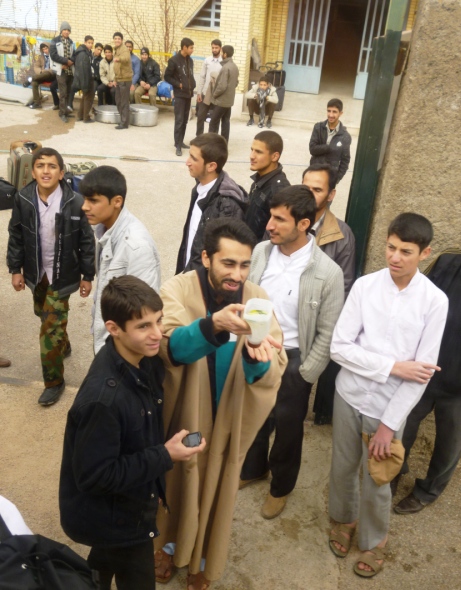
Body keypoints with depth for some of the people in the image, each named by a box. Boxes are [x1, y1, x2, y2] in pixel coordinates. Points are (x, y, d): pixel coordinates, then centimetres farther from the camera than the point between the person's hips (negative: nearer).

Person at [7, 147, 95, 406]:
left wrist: (87, 276, -6)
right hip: (36, 273, 5)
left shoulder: (75, 202, -18)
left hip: (62, 275, -4)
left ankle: (54, 381, 14)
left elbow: (87, 241, -10)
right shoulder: (23, 199, -9)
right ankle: (63, 346, 54)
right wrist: (16, 269, 3)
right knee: (45, 315, 24)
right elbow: (16, 236, 2)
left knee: (51, 328, -3)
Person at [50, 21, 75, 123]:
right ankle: (63, 113, -4)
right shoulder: (55, 41, -3)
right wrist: (66, 61, -15)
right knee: (63, 93, -9)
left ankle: (65, 110, 20)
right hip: (61, 70, -5)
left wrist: (69, 62, -10)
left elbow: (74, 55, 10)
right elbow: (53, 55, -12)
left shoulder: (71, 42, 13)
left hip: (70, 70, 5)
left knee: (69, 92, 9)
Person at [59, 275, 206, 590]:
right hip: (114, 517, -7)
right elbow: (94, 475, -28)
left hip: (126, 504, 7)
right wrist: (165, 456, -26)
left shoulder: (145, 361, -12)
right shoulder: (102, 398, -37)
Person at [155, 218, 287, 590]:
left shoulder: (258, 299, -13)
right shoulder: (178, 290, -19)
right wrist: (214, 325, -56)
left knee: (215, 492, 21)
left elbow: (273, 372, -21)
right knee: (176, 484, 22)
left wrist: (257, 355, -44)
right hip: (182, 415, -1)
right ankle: (171, 543, 53)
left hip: (228, 420, 2)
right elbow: (171, 347, -38)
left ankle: (203, 560, 49)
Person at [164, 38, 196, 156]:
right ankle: (178, 145, -4)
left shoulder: (190, 60, 10)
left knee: (185, 120, 10)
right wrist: (179, 84, -13)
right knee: (179, 120, -7)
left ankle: (180, 141, 20)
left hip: (188, 94, 7)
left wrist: (193, 84, 4)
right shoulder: (174, 60, -10)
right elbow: (167, 77, -7)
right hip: (179, 95, -6)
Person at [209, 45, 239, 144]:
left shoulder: (225, 67, -20)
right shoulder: (235, 67, 9)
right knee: (226, 122, 11)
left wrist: (214, 94, -10)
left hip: (221, 100, -9)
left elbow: (222, 86, -24)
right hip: (229, 100, 9)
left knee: (214, 123, -1)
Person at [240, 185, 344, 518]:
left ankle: (281, 486, 44)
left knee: (287, 429, 17)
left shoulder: (328, 273, -20)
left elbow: (327, 334, -12)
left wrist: (304, 375, -9)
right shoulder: (260, 252, -9)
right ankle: (253, 468, 53)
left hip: (293, 360, -4)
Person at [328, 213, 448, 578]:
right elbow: (339, 347, -11)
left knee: (376, 482, 14)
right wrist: (393, 366, -19)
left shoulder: (435, 301, -14)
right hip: (349, 395, 2)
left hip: (389, 407, -1)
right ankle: (343, 519, 50)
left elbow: (422, 373, -12)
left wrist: (389, 423, -12)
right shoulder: (364, 286, -12)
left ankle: (374, 540, 43)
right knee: (343, 468, 20)